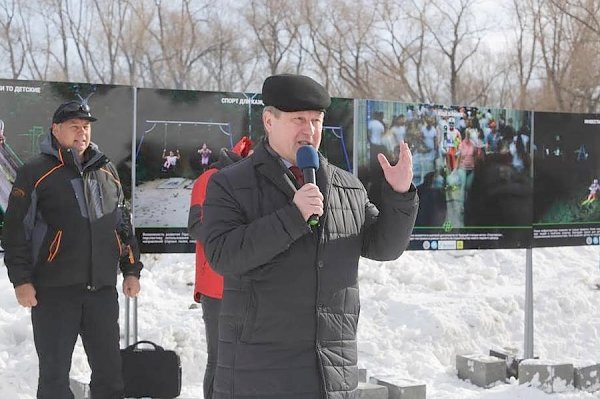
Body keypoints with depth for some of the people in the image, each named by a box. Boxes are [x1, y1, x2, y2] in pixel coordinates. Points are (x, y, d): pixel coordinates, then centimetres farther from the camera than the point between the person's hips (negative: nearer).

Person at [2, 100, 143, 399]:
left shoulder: (107, 171, 13)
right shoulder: (35, 173, -3)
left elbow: (123, 224, 18)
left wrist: (131, 270, 14)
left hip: (102, 288, 4)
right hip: (54, 290, -4)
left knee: (109, 369, 9)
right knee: (54, 373, 4)